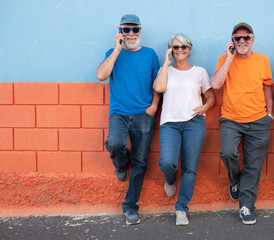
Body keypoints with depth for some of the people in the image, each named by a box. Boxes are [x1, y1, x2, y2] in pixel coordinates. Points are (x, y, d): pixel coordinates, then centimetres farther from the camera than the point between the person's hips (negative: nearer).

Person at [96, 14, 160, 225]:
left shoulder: (149, 54, 8)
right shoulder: (113, 53, 7)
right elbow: (101, 75, -12)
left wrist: (154, 105, -4)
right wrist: (118, 49, -11)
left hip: (143, 115, 1)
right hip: (119, 112, -1)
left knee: (140, 162, -1)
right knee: (115, 143, -30)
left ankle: (130, 206, 14)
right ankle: (121, 163, 8)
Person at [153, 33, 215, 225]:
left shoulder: (199, 72, 15)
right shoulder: (166, 70, 14)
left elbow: (211, 96, 18)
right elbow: (158, 87, -7)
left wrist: (204, 107, -3)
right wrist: (166, 63, 0)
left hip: (194, 122, 1)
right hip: (170, 123, -1)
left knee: (190, 168, -4)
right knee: (167, 162, -21)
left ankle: (182, 208, 8)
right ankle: (170, 181, 16)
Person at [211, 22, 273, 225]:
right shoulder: (225, 60, 1)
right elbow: (215, 84, -15)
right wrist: (230, 58, -13)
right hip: (231, 120, -1)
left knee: (253, 166, 3)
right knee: (228, 152, -23)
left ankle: (247, 205, 18)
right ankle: (235, 181, 10)